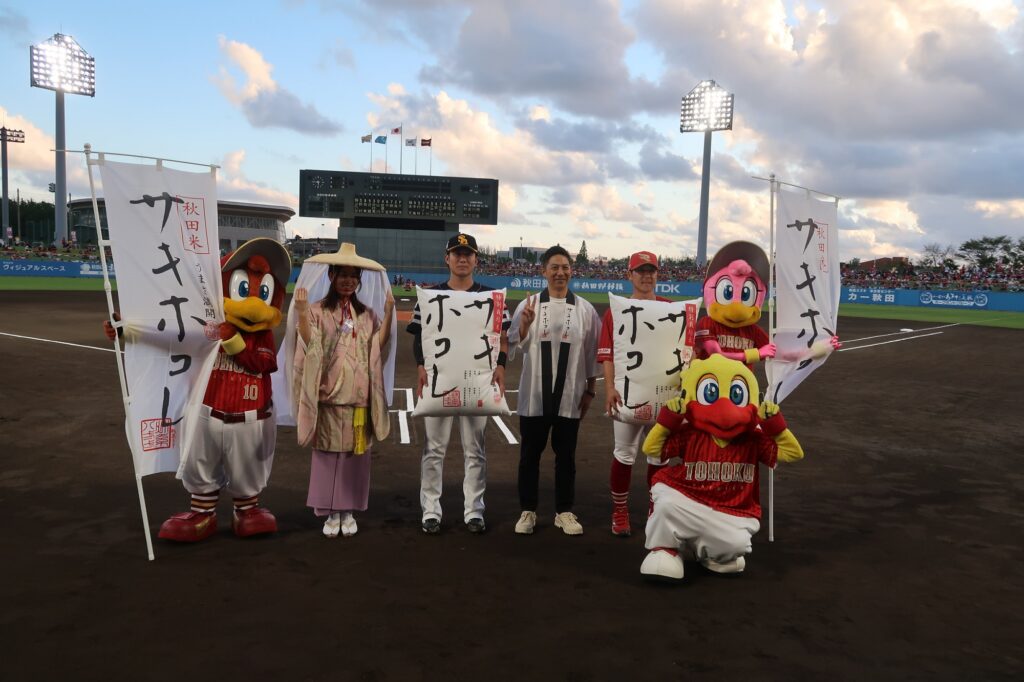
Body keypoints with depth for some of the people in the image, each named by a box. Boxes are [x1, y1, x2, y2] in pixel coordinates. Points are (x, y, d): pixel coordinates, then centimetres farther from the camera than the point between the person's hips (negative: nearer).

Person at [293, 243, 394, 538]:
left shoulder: (367, 314, 10)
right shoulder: (318, 311, 1)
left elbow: (379, 347, 0)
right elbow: (309, 345, -11)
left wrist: (388, 315, -7)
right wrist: (301, 312, -21)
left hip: (359, 395, 2)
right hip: (329, 395, -2)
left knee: (355, 453, 5)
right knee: (328, 451, 1)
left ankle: (349, 511, 16)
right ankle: (331, 513, 11)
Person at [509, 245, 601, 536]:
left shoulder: (584, 309, 2)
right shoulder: (528, 305, 0)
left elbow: (592, 353, 5)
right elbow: (513, 345, -2)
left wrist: (589, 391, 4)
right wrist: (525, 324, -21)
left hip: (569, 396, 0)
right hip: (534, 394, 0)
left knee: (566, 455, 10)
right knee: (530, 454, 8)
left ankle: (564, 512, 22)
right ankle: (527, 511, 21)